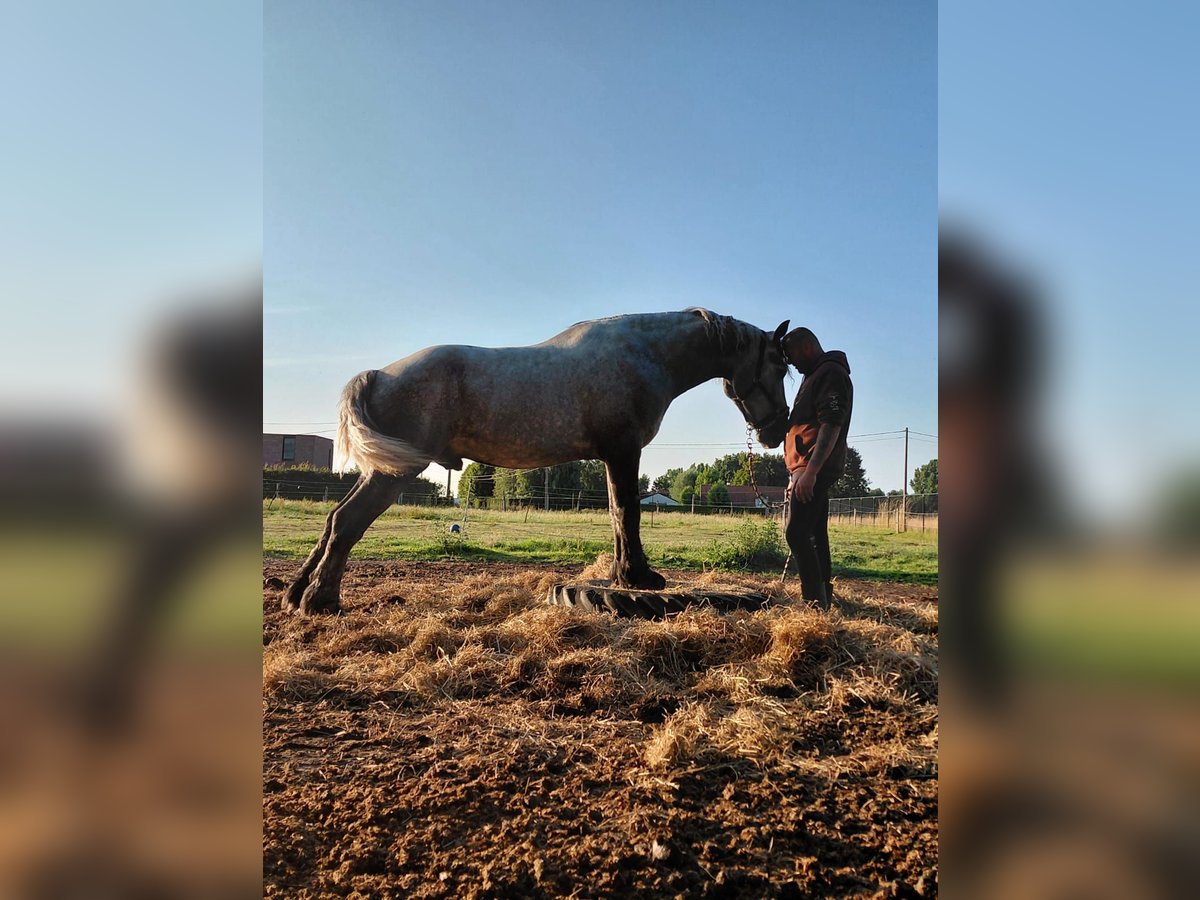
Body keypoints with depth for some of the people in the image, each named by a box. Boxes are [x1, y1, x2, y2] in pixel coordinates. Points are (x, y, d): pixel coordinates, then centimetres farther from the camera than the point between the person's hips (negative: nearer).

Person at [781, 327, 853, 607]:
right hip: (811, 470, 11)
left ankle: (816, 603, -15)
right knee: (815, 535, 12)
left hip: (815, 468, -11)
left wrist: (810, 471, -28)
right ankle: (823, 599, 19)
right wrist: (798, 474, 24)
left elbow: (831, 425, -22)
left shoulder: (831, 373, -10)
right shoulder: (816, 375, 23)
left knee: (796, 533, -15)